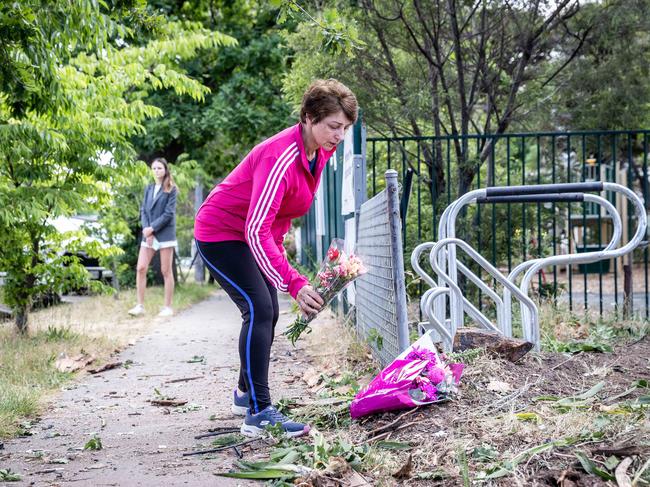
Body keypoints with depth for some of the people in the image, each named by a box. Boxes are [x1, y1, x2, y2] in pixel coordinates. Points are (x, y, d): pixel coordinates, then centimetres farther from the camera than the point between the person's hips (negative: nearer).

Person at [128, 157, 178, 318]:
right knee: (141, 268, -3)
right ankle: (140, 305, 1)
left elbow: (169, 213, -9)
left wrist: (152, 228, -14)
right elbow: (143, 211, 9)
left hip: (165, 234, -5)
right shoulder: (149, 188, 13)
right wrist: (146, 229, -7)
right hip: (148, 234, 5)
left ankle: (168, 307, 4)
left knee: (166, 271, 0)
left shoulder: (171, 190, -2)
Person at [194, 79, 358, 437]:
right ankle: (258, 413, -21)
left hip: (254, 236, 9)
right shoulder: (281, 158, -33)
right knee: (259, 310, -20)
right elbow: (257, 230, -38)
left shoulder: (320, 152, -5)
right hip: (220, 233, -9)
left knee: (267, 312, 14)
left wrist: (276, 245, 15)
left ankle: (246, 393, 33)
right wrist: (294, 283, -42)